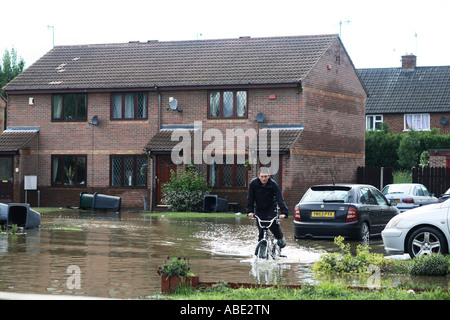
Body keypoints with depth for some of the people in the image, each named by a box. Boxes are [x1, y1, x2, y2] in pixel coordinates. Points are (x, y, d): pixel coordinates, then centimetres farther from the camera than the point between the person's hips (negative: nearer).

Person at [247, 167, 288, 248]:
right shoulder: (253, 184, -16)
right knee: (261, 229, -6)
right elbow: (250, 198, -10)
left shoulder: (273, 184, -20)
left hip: (271, 207, -2)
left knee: (273, 223, -22)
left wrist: (284, 212, -34)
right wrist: (250, 211, -20)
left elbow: (279, 198, -24)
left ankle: (280, 238, 3)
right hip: (259, 209, 2)